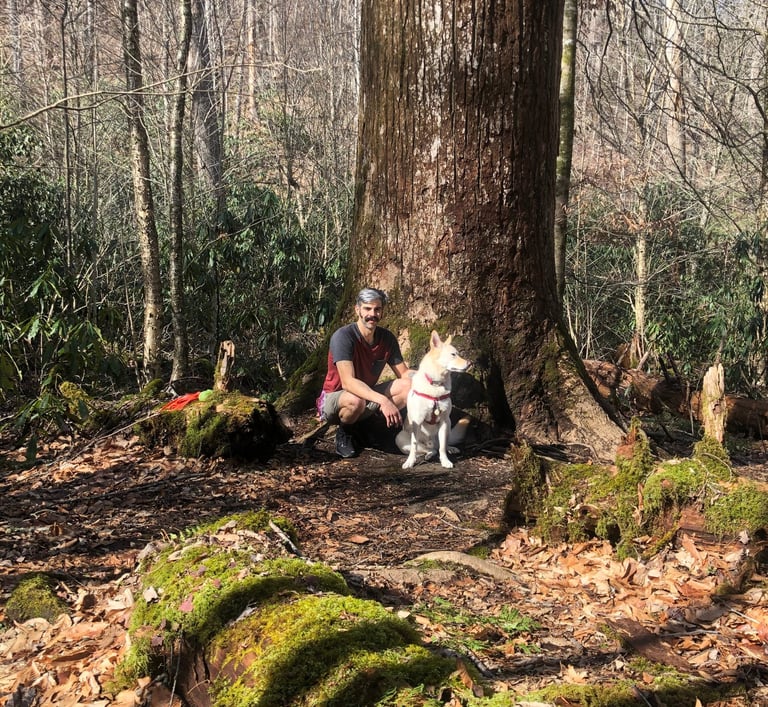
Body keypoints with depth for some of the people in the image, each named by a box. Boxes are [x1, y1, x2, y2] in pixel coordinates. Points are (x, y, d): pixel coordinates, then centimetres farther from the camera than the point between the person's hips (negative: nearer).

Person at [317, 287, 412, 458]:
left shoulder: (387, 338, -6)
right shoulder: (343, 336, -25)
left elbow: (404, 373, 0)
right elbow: (348, 382, -36)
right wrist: (383, 400, -49)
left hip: (368, 395, 6)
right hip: (334, 399, -6)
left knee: (409, 386, -15)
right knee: (355, 400, -41)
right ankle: (344, 432, -6)